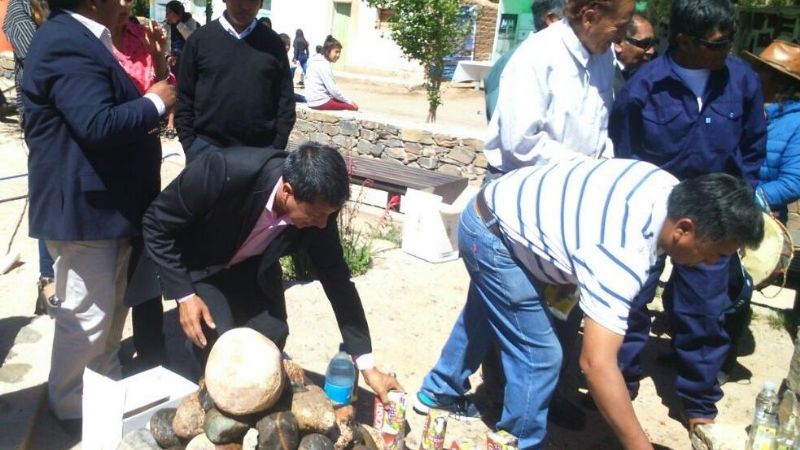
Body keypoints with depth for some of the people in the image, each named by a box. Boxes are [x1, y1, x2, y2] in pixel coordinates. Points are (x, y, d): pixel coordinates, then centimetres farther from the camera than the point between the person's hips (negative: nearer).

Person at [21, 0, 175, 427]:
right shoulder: (66, 44, -21)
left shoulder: (80, 38, 13)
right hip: (83, 207, -11)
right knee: (86, 317, 3)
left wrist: (145, 103, 1)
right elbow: (98, 124, -31)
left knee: (111, 307, 22)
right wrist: (155, 103, -18)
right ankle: (72, 408, 23)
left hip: (102, 200, 11)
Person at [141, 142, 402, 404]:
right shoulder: (226, 173, -40)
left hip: (252, 265, 3)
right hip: (199, 265, -3)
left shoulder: (318, 206, -26)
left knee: (272, 336, -8)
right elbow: (157, 223, -23)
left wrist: (368, 365, -13)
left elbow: (336, 277, -15)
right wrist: (184, 295, -26)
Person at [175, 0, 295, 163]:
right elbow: (184, 99, 4)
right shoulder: (199, 39, 3)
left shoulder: (272, 42, 5)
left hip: (261, 150, 1)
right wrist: (189, 147, -2)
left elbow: (286, 101, 5)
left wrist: (277, 148, -2)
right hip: (207, 147, 0)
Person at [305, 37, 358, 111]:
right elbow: (332, 89, -18)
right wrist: (349, 101, -8)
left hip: (315, 99, 10)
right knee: (353, 106, -10)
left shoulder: (320, 62, 16)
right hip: (320, 101, -10)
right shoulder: (323, 65, -15)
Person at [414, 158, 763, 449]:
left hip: (495, 210, 10)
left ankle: (439, 392, 53)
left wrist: (567, 278, 9)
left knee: (483, 317, 29)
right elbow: (597, 363, -39)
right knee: (539, 356, -6)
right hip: (493, 234, -10)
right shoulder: (624, 255, -35)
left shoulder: (669, 188, -9)